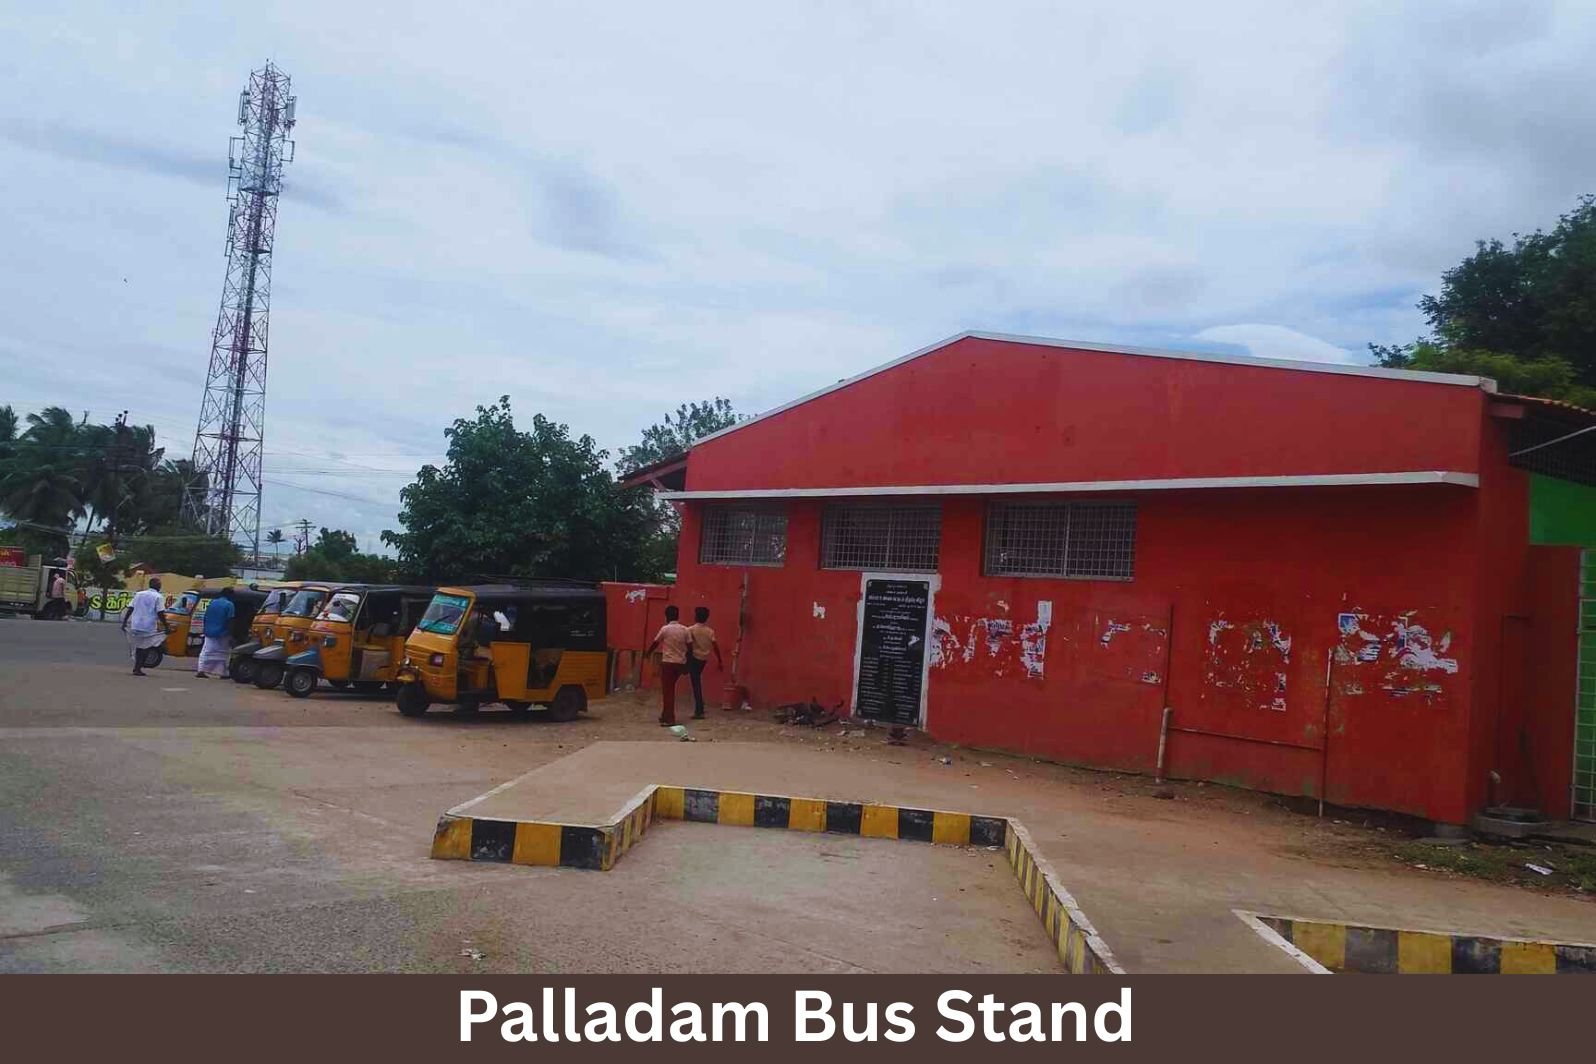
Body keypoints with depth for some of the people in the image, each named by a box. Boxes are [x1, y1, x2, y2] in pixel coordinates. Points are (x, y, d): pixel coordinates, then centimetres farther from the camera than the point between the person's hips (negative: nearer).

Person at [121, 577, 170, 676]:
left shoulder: (138, 594, 12)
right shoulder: (158, 597, -6)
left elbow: (129, 609, 8)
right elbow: (160, 614, -12)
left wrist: (124, 623, 12)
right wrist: (166, 627, -9)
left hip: (135, 626, 5)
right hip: (149, 627, -5)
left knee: (138, 647, 19)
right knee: (145, 648, 5)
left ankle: (137, 667, 23)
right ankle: (138, 668, 2)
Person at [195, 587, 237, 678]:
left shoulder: (212, 602, 9)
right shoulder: (229, 605, -9)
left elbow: (205, 618, 10)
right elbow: (230, 622, -14)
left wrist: (205, 630, 19)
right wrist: (231, 636, -12)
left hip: (209, 633, 5)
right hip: (222, 634, -5)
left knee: (205, 652, 6)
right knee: (223, 653, 5)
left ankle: (200, 670, -4)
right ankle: (223, 673, 7)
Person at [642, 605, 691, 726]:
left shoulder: (665, 629, -8)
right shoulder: (684, 629, 4)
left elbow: (655, 643, 4)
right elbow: (689, 647, 5)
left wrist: (647, 654, 23)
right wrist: (687, 664, 15)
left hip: (668, 662, -5)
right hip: (680, 663, 5)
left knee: (667, 690, 0)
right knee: (670, 689, 18)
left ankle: (669, 719, -3)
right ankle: (666, 715, 23)